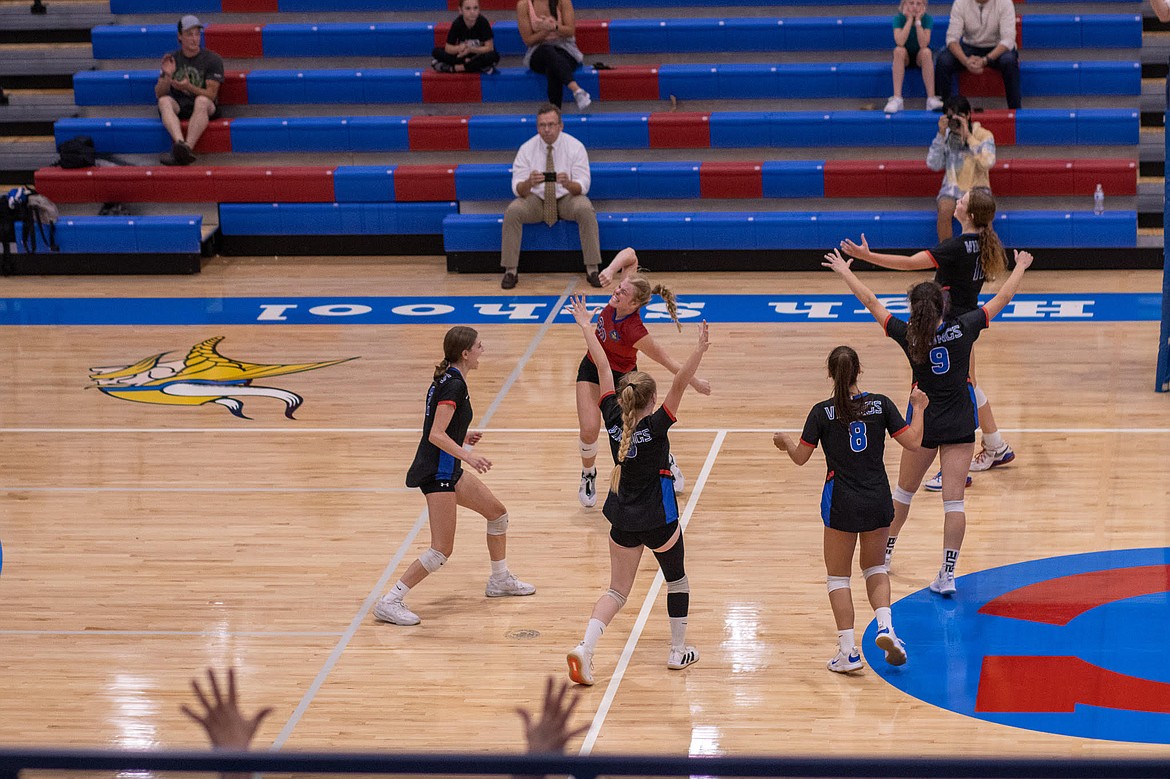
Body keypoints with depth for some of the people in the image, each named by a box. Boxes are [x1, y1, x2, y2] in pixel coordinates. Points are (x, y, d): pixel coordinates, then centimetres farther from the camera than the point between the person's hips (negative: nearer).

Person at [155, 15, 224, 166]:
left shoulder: (212, 59, 1)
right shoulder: (172, 59, 10)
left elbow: (211, 94, -7)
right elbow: (159, 94, 7)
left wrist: (189, 87, -24)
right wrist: (167, 76, -13)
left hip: (205, 109, -3)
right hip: (177, 107, 3)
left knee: (201, 101, -36)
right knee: (164, 101, -30)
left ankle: (187, 147, -56)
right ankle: (179, 142, -56)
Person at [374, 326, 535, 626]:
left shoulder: (447, 379, 11)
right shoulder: (454, 385, -18)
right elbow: (436, 435, -26)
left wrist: (461, 439, 29)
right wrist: (467, 455, -35)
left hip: (447, 469, 10)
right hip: (436, 473, -10)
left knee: (497, 512, 21)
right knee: (442, 550, -10)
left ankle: (500, 580, 37)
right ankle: (389, 603, -8)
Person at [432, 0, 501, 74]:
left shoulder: (483, 22, -19)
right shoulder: (457, 23, -14)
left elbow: (489, 48, -20)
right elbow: (448, 48, -13)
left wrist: (470, 49, -34)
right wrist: (459, 48, -36)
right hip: (463, 56, 2)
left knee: (494, 56, -37)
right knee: (436, 52, -19)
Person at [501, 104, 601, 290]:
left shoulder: (575, 147, -9)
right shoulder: (527, 149, -7)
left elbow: (583, 186, -14)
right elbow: (517, 189, -11)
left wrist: (568, 183, -38)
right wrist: (529, 183, -35)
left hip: (567, 198, -1)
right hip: (536, 199, 1)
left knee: (585, 209, -33)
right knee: (512, 211, -28)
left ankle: (592, 269, -24)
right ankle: (510, 271, -19)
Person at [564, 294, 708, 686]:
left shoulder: (614, 419, -8)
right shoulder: (655, 426, -19)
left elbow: (603, 369, 0)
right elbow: (679, 385, -31)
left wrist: (587, 327, 5)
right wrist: (698, 352, -41)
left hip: (623, 520, 4)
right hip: (659, 520, -4)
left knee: (617, 590, 10)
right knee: (677, 581, 20)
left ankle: (585, 646, -11)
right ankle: (678, 650, 28)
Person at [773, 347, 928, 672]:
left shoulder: (822, 412, -8)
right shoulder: (880, 404, -4)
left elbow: (800, 457, -1)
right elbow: (913, 442, -3)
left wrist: (785, 441, 20)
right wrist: (918, 408, 13)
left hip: (841, 504, -2)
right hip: (878, 500, 2)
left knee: (838, 575, 11)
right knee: (875, 567, 22)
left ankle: (848, 651, 5)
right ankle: (885, 626, -2)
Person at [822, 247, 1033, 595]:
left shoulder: (908, 335, -11)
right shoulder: (963, 328, -11)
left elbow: (871, 302, 1)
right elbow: (1002, 298, 1)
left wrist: (844, 271, 14)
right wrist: (1020, 267, 17)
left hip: (924, 423, 0)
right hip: (960, 425, 0)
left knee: (904, 490, 21)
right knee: (954, 500, -2)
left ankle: (884, 552, 38)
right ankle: (948, 574, -5)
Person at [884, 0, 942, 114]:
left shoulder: (927, 19, -15)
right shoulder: (898, 18, -16)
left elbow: (923, 44, -28)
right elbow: (900, 42, -31)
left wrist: (918, 21, -29)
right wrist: (910, 19, -28)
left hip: (921, 57, 0)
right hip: (904, 57, 0)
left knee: (926, 52, -33)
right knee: (899, 50, -32)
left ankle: (931, 98, -33)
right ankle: (897, 99, -36)